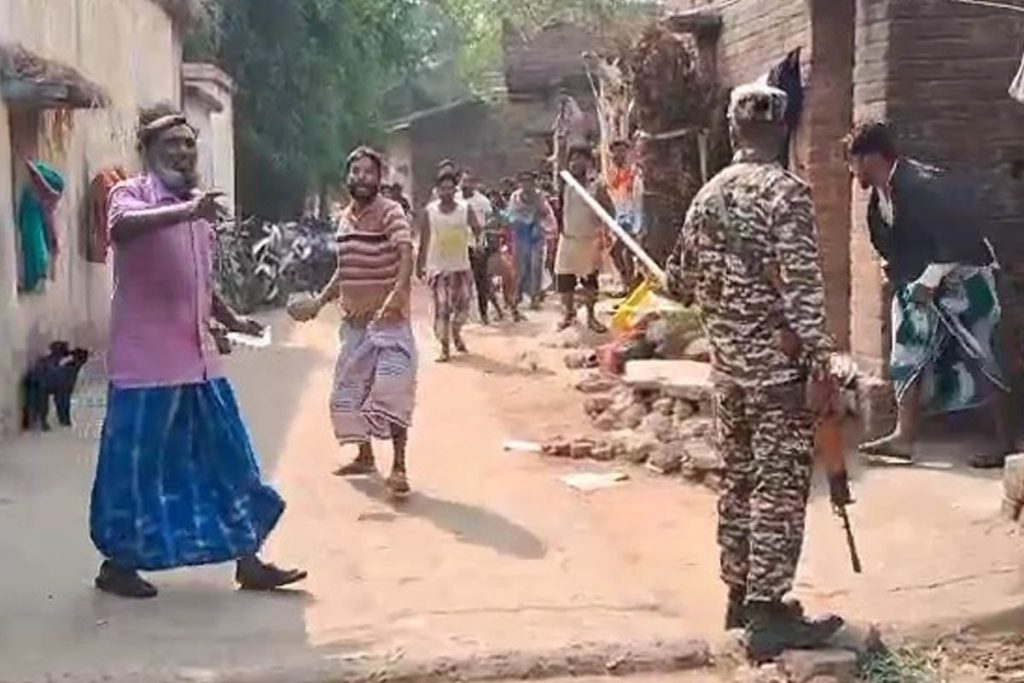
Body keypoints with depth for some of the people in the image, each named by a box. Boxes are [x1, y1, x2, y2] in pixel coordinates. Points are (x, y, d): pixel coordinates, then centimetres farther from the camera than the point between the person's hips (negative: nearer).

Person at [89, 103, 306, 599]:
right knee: (135, 464, 1)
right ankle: (118, 563, 18)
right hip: (145, 360, -7)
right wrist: (186, 211, -48)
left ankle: (248, 561, 15)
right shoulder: (130, 194, -7)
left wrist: (232, 320, 19)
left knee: (228, 458, 8)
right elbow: (122, 226, -33)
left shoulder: (196, 206, 17)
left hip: (197, 357, 8)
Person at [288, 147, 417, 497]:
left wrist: (399, 292, -45)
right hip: (354, 320, 8)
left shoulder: (391, 212, -12)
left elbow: (406, 254, -29)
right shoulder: (344, 217, 11)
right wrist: (319, 301, 18)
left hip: (389, 320, -8)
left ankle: (399, 468, -7)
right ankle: (365, 456, 30)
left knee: (391, 391, -12)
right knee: (349, 389, 14)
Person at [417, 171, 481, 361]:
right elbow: (424, 240, 2)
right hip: (438, 266, -2)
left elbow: (477, 231, -9)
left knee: (463, 304, 7)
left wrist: (475, 231, -32)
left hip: (461, 265, 2)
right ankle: (445, 347, -1)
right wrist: (420, 265, 4)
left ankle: (456, 333, 35)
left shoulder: (466, 209, -3)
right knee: (442, 307, -7)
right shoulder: (429, 211, -4)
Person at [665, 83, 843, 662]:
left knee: (739, 480, 16)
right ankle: (767, 614, 1)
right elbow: (802, 287, -19)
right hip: (780, 366, -7)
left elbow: (681, 280, 16)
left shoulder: (708, 196, 9)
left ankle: (740, 594, 24)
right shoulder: (787, 192, -12)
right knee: (780, 489, -2)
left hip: (728, 366, 7)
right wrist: (821, 366, -17)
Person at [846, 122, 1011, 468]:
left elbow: (959, 231, -27)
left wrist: (930, 279, -22)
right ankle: (904, 436, 9)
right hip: (921, 284, 9)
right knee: (909, 356, 5)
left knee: (979, 360, -3)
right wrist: (900, 277, 5)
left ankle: (1006, 442, 6)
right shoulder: (880, 196, 2)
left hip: (962, 279, -9)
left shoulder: (920, 184, -25)